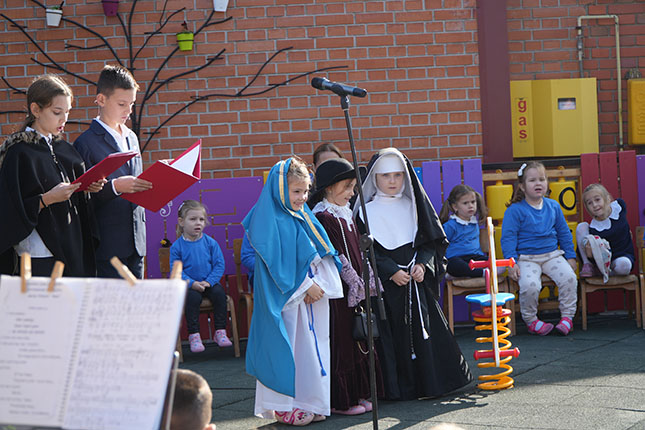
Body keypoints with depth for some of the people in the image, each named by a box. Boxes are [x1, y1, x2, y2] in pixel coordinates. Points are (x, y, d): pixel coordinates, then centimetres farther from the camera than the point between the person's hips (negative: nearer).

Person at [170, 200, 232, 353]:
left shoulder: (210, 243, 2)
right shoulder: (177, 246, -3)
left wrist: (209, 282, -14)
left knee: (219, 293, -25)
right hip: (189, 285, -2)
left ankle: (220, 332, -14)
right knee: (193, 297, -31)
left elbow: (219, 265, 0)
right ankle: (194, 335, -20)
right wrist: (192, 283, -20)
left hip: (209, 283, 2)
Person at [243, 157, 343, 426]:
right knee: (286, 346, -5)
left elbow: (321, 255, 14)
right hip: (285, 297, -8)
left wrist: (320, 283, -2)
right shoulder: (270, 221, -11)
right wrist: (304, 286, -15)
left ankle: (309, 403, 15)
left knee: (312, 344, 8)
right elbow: (276, 262, -16)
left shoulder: (303, 217, 13)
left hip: (311, 291, 8)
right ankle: (283, 406, 3)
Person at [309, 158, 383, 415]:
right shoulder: (323, 217, -15)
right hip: (338, 292, -9)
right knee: (341, 343, -4)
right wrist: (356, 283, -18)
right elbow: (335, 258, -19)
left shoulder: (345, 214, 15)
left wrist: (368, 281, 12)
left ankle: (357, 394, 21)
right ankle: (340, 401, 3)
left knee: (358, 341, 13)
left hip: (355, 289, 9)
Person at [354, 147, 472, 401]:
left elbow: (432, 240, 10)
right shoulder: (367, 212, -1)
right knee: (394, 333, -5)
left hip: (417, 279, 3)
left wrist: (422, 265, -6)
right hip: (387, 284, -3)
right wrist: (392, 271, -15)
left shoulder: (412, 206, 11)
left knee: (425, 329, 0)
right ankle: (401, 387, 2)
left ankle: (432, 382, 10)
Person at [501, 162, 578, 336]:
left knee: (569, 277, -23)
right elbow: (508, 237, -5)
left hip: (552, 255, 4)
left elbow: (564, 233, 20)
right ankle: (531, 320, -6)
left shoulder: (553, 206, 11)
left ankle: (567, 316, -6)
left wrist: (570, 257, 16)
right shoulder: (515, 210, -3)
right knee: (530, 285, -30)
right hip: (527, 258, -4)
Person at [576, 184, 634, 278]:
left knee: (623, 266, -40)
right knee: (581, 227, -20)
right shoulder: (593, 228, -19)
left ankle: (609, 271, -4)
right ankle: (587, 265, -9)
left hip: (623, 255, 1)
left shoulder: (619, 205, -13)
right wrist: (589, 252, -35)